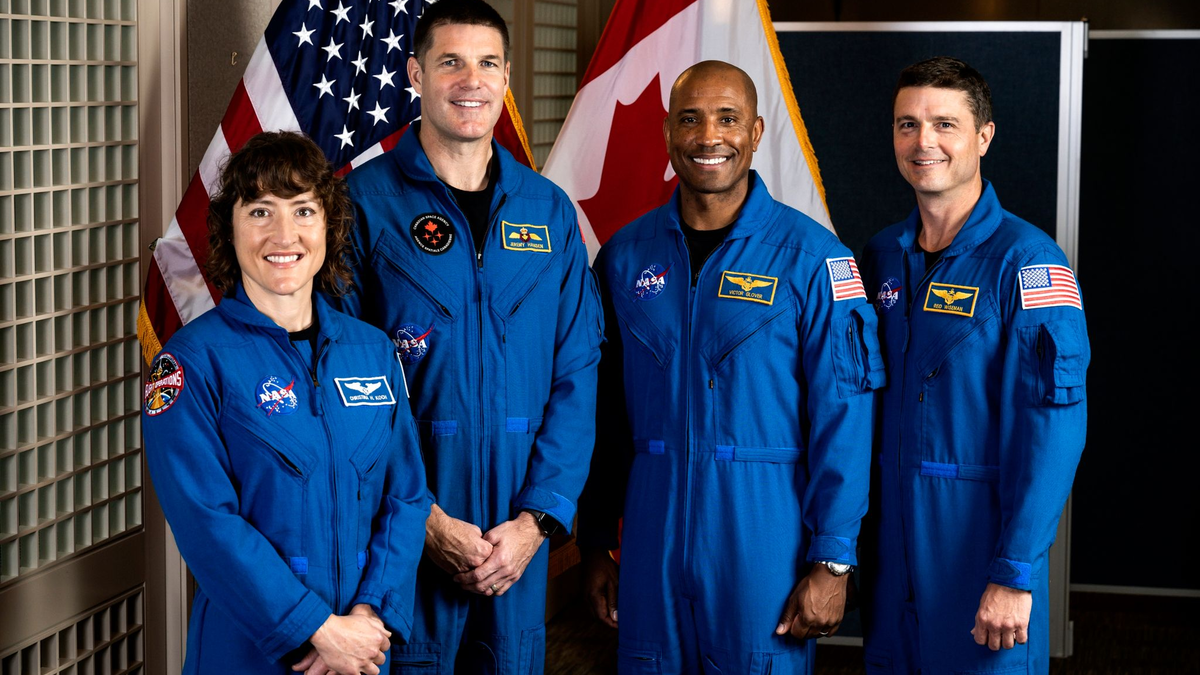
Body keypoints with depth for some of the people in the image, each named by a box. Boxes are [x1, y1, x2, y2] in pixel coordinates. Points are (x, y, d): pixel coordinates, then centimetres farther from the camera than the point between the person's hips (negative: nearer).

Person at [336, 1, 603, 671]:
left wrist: (537, 518, -7)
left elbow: (577, 376, 4)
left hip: (518, 541, 3)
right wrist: (424, 518, -13)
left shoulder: (549, 210, 7)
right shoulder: (365, 203, -5)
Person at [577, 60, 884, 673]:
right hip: (652, 543, 3)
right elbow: (605, 410, 10)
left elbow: (842, 416, -7)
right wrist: (595, 544, 8)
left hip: (765, 545, -3)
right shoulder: (625, 256, 6)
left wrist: (832, 561, -11)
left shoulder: (810, 256, -5)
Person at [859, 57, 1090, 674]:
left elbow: (1054, 426, -18)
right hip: (892, 541, 6)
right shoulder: (882, 256, 8)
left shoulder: (1026, 262, -12)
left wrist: (1016, 574, -22)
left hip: (982, 542, -6)